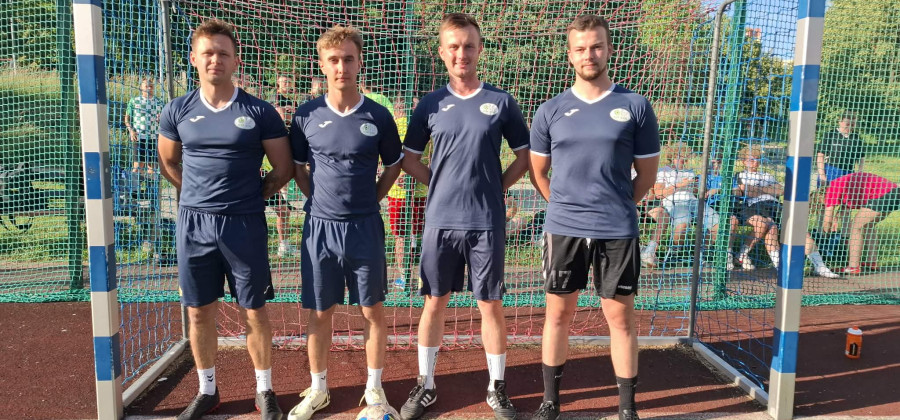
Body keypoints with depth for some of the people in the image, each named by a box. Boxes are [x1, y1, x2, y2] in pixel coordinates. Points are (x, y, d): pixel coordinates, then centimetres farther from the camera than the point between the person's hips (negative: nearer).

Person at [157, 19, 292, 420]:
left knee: (254, 312, 6)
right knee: (199, 313, 12)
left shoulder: (259, 112, -4)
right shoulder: (177, 111, 4)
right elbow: (168, 163, 18)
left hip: (244, 225, -2)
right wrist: (200, 195, 10)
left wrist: (249, 196, 2)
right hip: (193, 224, 3)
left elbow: (283, 169, 2)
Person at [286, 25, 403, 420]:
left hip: (365, 227, 0)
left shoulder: (378, 116, -3)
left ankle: (374, 387, 27)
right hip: (319, 226, 1)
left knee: (373, 311, 8)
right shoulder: (306, 115, -1)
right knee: (319, 313, 10)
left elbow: (394, 166, 10)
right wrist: (322, 199, 2)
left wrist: (368, 199, 3)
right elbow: (298, 168, 11)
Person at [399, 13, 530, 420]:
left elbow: (524, 155, 8)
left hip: (487, 222, -1)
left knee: (491, 305, 7)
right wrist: (441, 184, 2)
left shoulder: (500, 102, 1)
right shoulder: (430, 104, 4)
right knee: (434, 302, 9)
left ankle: (497, 387, 23)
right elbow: (409, 159, 11)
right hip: (440, 220, 1)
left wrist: (496, 186, 0)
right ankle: (425, 385, 25)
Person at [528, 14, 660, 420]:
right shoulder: (550, 110, 4)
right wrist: (565, 206, 7)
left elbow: (647, 174, 6)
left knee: (620, 317, 7)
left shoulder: (636, 106, 1)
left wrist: (615, 207, 6)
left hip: (618, 232, -1)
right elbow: (537, 171, 12)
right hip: (563, 229, 1)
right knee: (558, 314, 10)